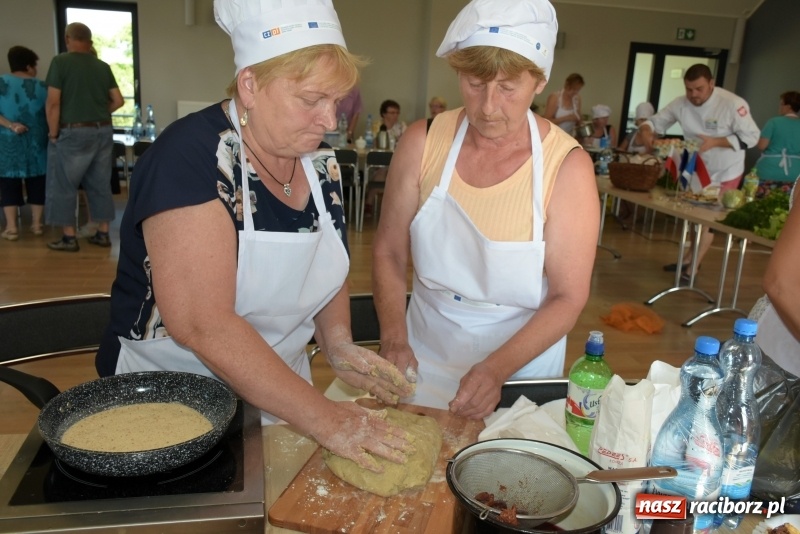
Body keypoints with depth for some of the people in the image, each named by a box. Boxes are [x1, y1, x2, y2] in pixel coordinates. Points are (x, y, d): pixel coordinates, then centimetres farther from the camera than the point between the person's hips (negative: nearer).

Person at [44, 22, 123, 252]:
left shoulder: (60, 61, -7)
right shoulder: (103, 66, 6)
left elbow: (53, 102, -12)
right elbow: (118, 101, 5)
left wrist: (53, 134, -4)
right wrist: (99, 114, 15)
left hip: (73, 132, -5)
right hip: (103, 132, 5)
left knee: (64, 186, 5)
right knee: (100, 184, 12)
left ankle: (69, 238, 7)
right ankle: (103, 233, 16)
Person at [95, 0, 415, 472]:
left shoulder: (319, 160, -3)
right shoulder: (190, 158, -23)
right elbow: (201, 323, -30)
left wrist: (338, 343, -9)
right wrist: (321, 417, -28)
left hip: (278, 393, 6)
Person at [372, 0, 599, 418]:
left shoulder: (567, 167, -18)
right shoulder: (423, 144, -12)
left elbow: (567, 298, -15)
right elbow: (389, 252, -5)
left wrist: (498, 369, -28)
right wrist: (393, 337, -19)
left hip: (522, 362, -2)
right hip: (425, 357, 2)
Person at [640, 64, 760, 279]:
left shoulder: (733, 104, -24)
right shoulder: (681, 104, -11)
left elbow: (751, 137, -22)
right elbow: (656, 121, -3)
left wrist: (716, 142, -33)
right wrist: (646, 131, -27)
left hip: (725, 171, -5)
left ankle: (692, 267, 7)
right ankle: (690, 258, 31)